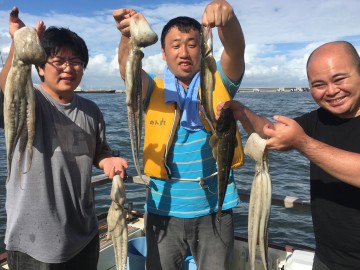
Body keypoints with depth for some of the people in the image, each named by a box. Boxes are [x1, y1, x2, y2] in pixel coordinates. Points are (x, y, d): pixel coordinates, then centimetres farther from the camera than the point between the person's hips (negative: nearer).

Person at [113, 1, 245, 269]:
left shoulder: (219, 84, 0)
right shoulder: (153, 90, 0)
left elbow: (236, 50, -17)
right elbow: (128, 68, -18)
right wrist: (130, 35, -39)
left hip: (215, 208, 0)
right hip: (164, 208, 1)